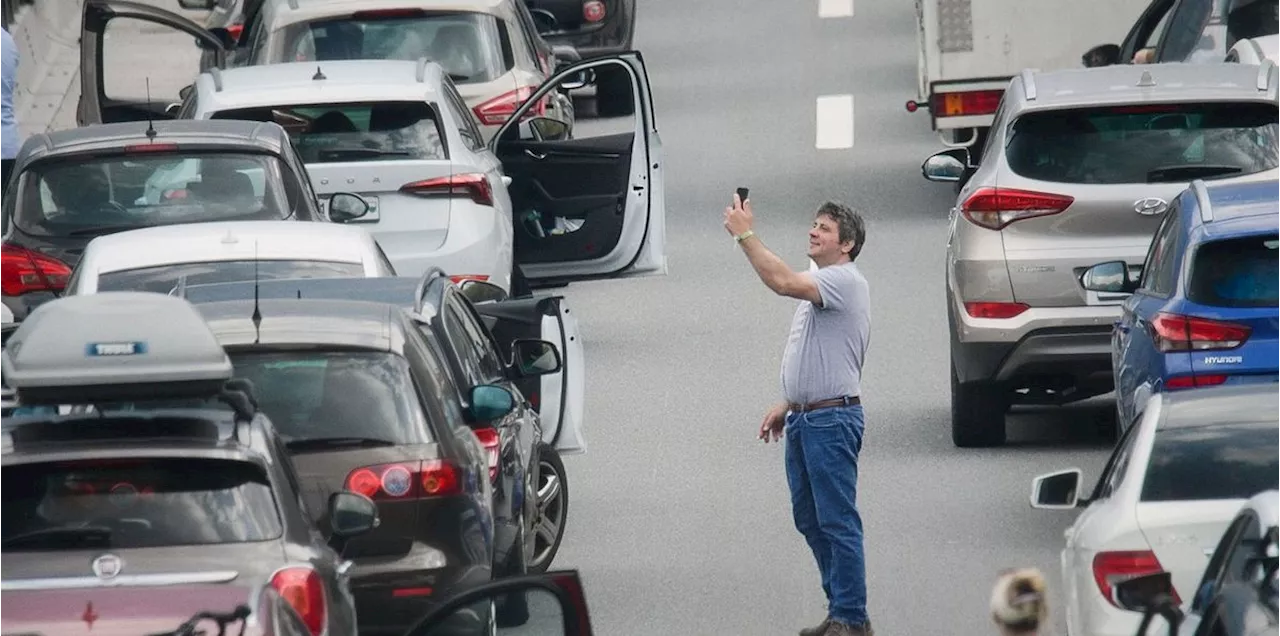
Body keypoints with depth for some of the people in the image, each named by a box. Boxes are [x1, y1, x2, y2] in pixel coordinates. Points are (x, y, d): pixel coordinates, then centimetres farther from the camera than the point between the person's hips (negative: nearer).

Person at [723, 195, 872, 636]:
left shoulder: (843, 281, -12)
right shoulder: (820, 286, 21)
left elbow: (783, 282, -28)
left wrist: (745, 235, -23)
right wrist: (787, 406, 23)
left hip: (832, 418, -11)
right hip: (805, 418, 11)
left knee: (837, 521, -8)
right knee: (809, 518, 12)